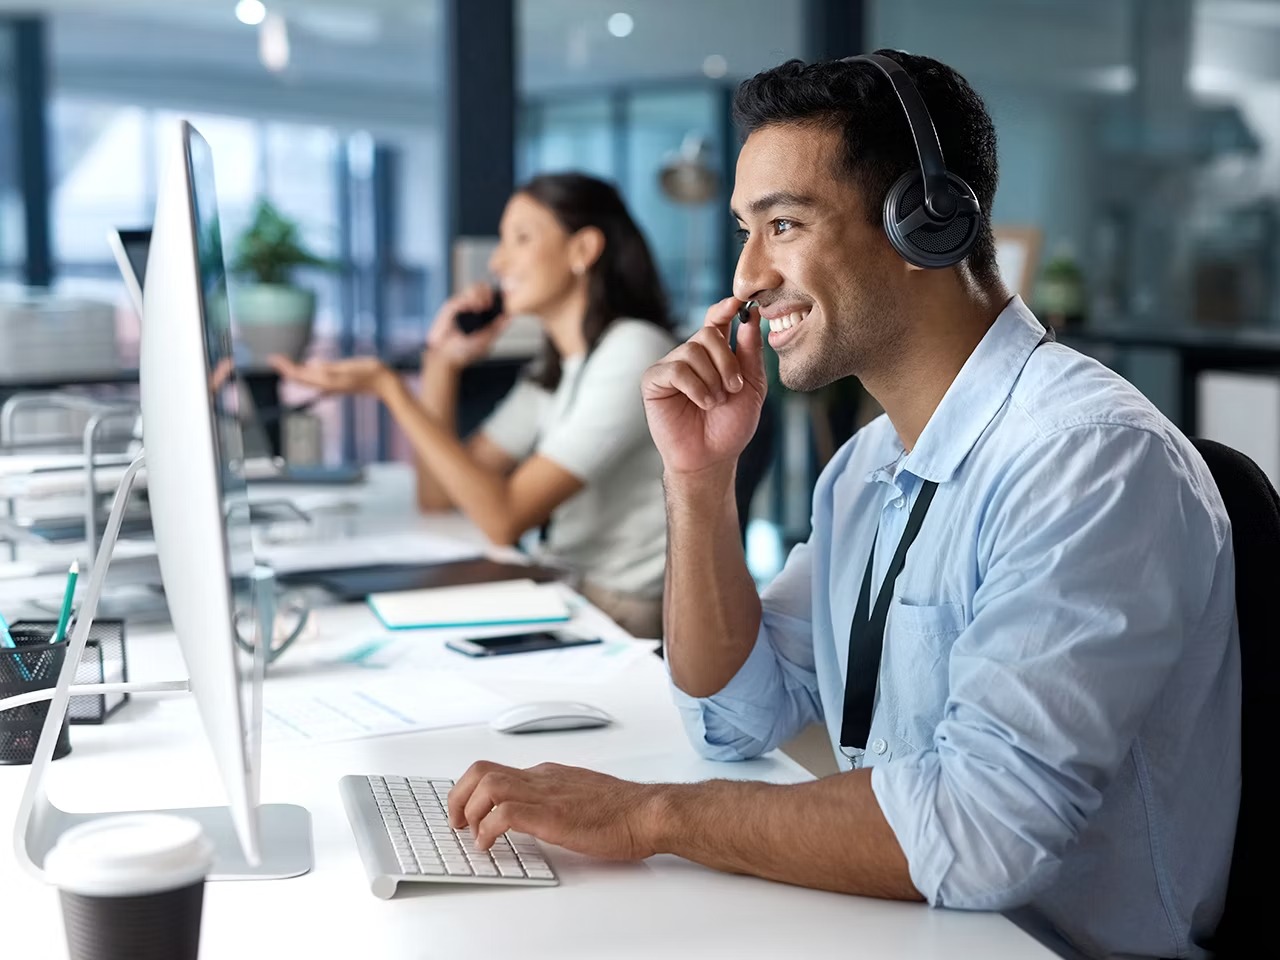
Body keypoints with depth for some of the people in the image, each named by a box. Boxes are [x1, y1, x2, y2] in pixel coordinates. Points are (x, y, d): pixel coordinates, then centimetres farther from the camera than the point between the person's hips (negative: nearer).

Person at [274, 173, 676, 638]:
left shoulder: (633, 352, -14)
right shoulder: (556, 371, 15)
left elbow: (504, 518, -20)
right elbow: (437, 495, 12)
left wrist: (389, 388, -20)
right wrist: (441, 362, 4)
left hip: (620, 618, -8)